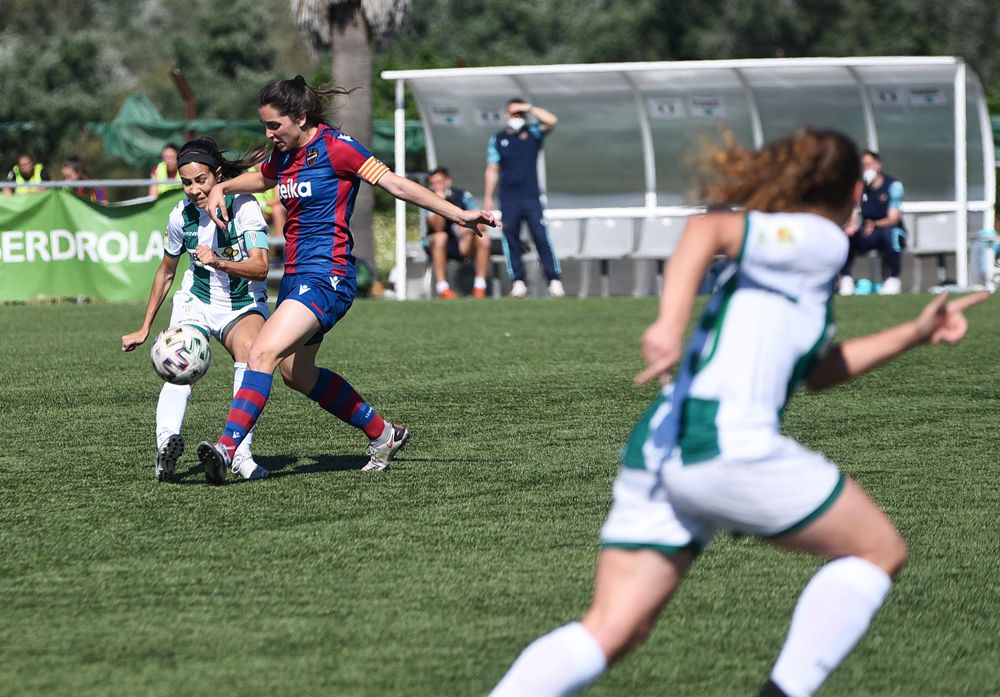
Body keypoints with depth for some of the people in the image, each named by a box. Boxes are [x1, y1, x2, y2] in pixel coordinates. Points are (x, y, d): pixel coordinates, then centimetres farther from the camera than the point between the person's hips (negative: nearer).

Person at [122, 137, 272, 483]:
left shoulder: (243, 206, -16)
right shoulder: (182, 215, -4)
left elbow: (260, 267, -27)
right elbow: (166, 272, 14)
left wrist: (219, 262, -45)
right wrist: (144, 329, 18)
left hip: (244, 305, -3)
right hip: (197, 302, 3)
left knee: (250, 349, -35)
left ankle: (240, 453, -37)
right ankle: (166, 445, -49)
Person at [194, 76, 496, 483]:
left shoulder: (335, 148, -12)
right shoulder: (285, 153, 11)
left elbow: (397, 185, -12)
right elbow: (261, 179, 35)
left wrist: (459, 215, -15)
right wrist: (221, 188, 17)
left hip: (326, 277, -9)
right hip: (296, 276, 9)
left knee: (264, 352, -23)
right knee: (296, 372, 15)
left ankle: (226, 448, -30)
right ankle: (382, 434, 30)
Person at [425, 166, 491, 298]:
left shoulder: (463, 196, -3)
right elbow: (438, 228, -22)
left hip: (461, 244, 2)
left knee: (483, 238, -24)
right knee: (440, 237, -35)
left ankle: (480, 286, -18)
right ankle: (442, 287, -36)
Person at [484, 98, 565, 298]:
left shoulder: (533, 133, 6)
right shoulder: (498, 139, 8)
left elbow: (551, 121, -11)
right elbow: (492, 169, 9)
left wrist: (529, 108, -9)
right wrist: (488, 197, 5)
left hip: (531, 197, -1)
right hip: (508, 199, 1)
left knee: (541, 237, -7)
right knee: (511, 240, 1)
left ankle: (554, 281, -8)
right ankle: (518, 282, 6)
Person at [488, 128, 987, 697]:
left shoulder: (780, 246, 28)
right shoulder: (820, 240, 0)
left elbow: (816, 371, 39)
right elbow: (711, 229, -18)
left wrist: (915, 334, 39)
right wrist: (671, 324, -29)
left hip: (658, 453, 9)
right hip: (726, 444, -9)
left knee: (612, 633, 2)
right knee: (880, 551, 9)